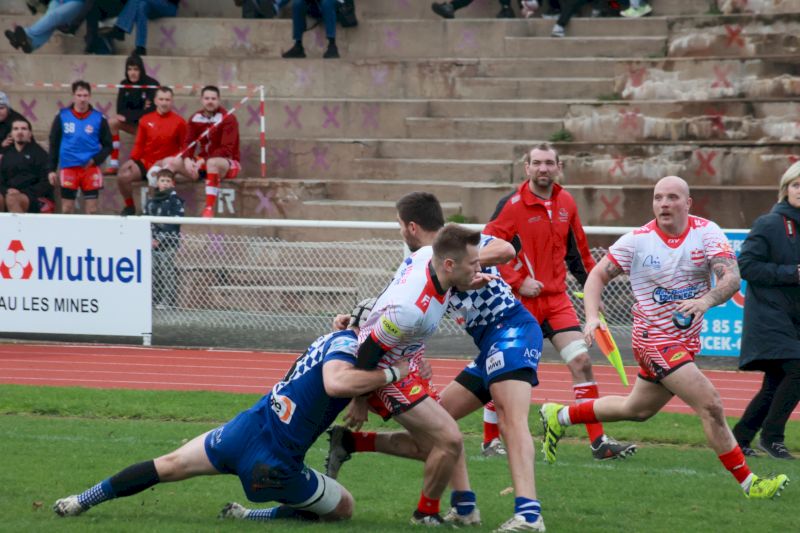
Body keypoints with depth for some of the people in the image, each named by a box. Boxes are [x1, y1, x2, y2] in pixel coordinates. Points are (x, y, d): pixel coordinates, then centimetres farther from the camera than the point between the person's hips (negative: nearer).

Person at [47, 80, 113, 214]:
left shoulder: (98, 118, 1)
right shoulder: (62, 117, 2)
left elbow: (107, 146, 6)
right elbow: (54, 145, 7)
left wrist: (95, 160, -11)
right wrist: (52, 169, 2)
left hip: (91, 168, 0)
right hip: (69, 168, 0)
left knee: (91, 209, -1)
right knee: (67, 208, 2)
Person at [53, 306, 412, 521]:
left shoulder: (334, 338, 13)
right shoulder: (345, 342, -11)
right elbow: (335, 382, -33)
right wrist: (390, 374, -24)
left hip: (245, 429, 7)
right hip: (274, 463, -7)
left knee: (170, 465, 22)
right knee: (343, 508, 12)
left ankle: (85, 500, 24)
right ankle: (251, 517, 10)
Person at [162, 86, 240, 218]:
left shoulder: (228, 119, -12)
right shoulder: (196, 118, 5)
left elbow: (226, 150, -20)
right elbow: (188, 143, 3)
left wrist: (203, 161, -28)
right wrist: (187, 160, -20)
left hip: (227, 163, -6)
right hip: (202, 163, 6)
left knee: (212, 163, -42)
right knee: (169, 161, -10)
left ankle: (209, 208, -43)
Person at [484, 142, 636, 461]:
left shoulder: (566, 203, 6)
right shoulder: (512, 205, -10)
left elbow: (576, 249, 20)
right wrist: (518, 281, -17)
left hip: (557, 298, 4)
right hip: (520, 300, -4)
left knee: (581, 361, -7)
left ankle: (598, 441, -7)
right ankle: (490, 440, 20)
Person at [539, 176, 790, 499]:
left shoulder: (706, 233, -7)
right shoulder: (638, 241, -9)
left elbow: (732, 277, -20)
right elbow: (598, 276, 0)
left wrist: (706, 300, -41)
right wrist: (592, 317, -18)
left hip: (688, 339, 5)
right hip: (655, 340, -5)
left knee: (636, 410, 22)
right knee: (711, 405, -16)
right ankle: (748, 483, -8)